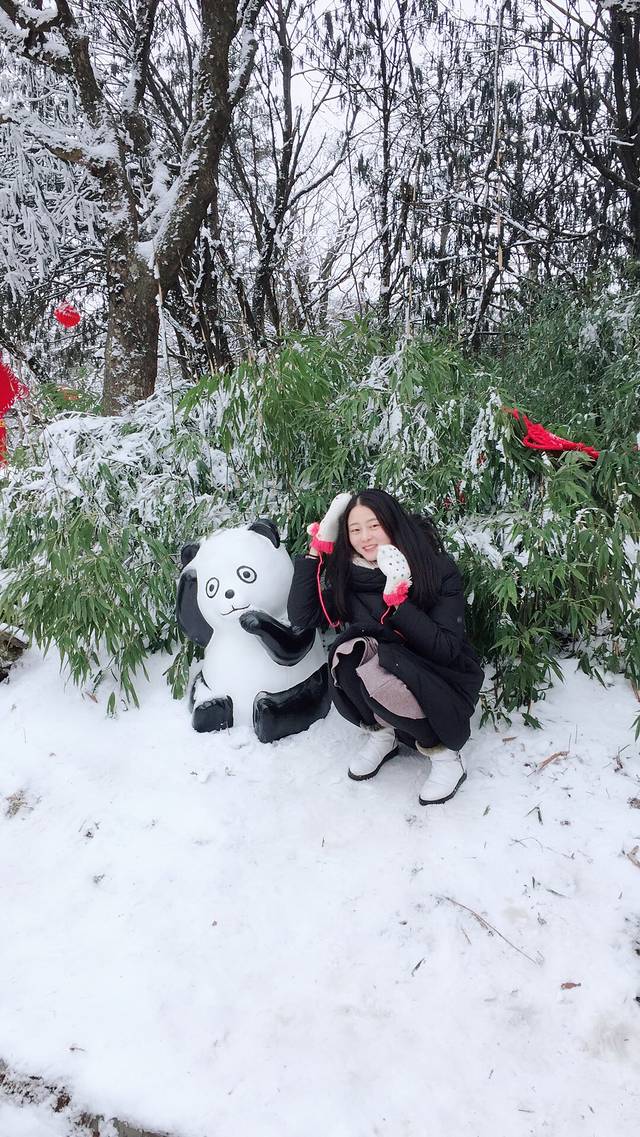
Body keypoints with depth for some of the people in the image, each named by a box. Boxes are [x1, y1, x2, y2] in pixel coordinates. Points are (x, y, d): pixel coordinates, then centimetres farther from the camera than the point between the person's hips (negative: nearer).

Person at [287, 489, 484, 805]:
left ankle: (444, 754, -12)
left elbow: (446, 650, -22)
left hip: (442, 685, -4)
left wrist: (398, 599, -33)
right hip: (389, 674, 4)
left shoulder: (439, 569, -16)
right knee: (351, 648, -27)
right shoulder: (348, 575, -4)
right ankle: (382, 733, -3)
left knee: (376, 667, -33)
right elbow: (301, 616, -12)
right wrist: (318, 548, -15)